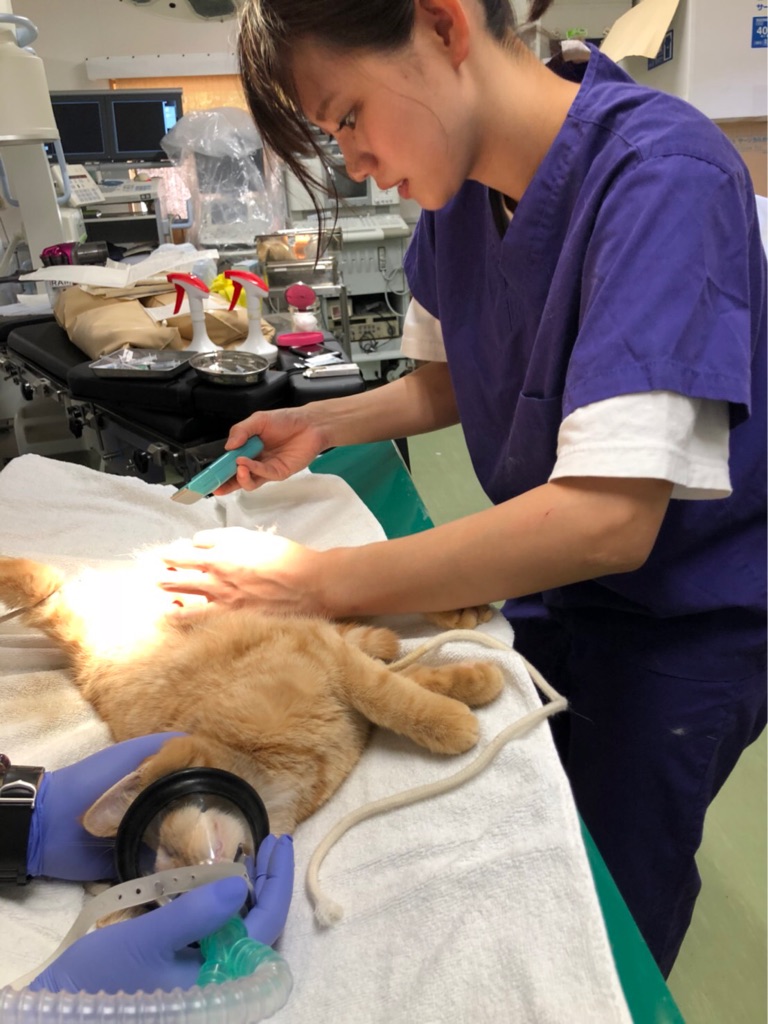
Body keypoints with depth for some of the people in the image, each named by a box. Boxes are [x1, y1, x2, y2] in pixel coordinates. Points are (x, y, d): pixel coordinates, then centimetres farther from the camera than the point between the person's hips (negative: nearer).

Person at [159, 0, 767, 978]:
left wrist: (320, 582, -31)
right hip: (537, 585, 6)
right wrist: (321, 424, -5)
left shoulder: (662, 174, -26)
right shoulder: (460, 185, -4)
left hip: (676, 628, -5)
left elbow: (611, 518, -34)